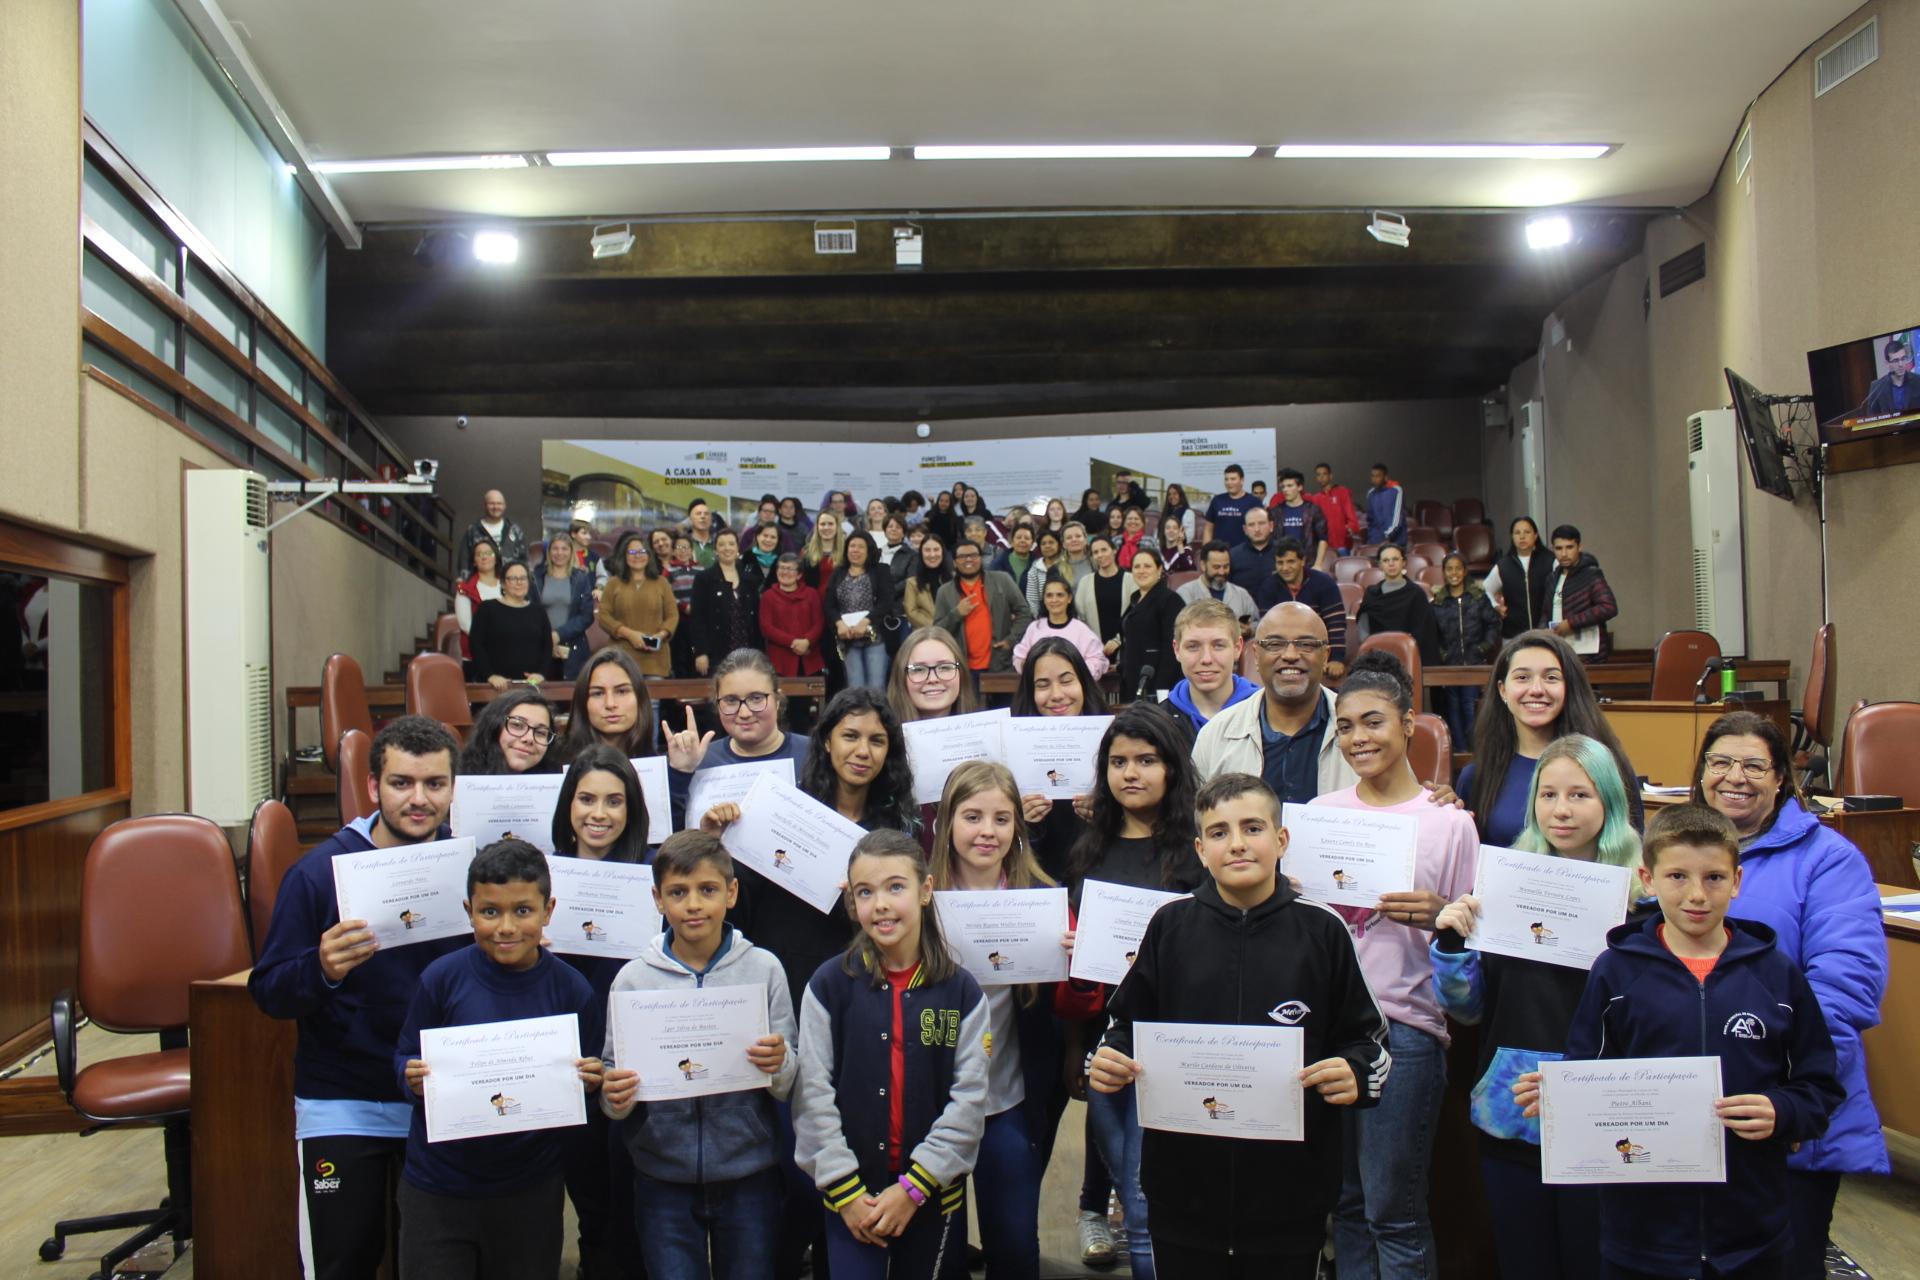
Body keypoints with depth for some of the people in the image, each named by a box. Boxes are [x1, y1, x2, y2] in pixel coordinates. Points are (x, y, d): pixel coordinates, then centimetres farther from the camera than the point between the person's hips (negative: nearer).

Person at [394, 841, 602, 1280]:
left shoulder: (572, 990, -9)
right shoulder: (443, 977, -12)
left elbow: (585, 1079, 3)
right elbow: (405, 1057, -1)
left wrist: (589, 1080, -19)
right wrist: (413, 1076, -22)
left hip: (531, 1191, 1)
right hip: (437, 1188, -1)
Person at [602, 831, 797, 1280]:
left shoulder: (764, 968, -3)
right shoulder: (634, 978, -2)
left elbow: (789, 1086, 0)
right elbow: (612, 1074, 2)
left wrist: (780, 1065, -21)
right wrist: (615, 1098, -19)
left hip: (749, 1175, 0)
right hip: (663, 1178, 0)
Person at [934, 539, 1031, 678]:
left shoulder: (1002, 581, 6)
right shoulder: (945, 592, 8)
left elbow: (1024, 612, 6)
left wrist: (1011, 640, -5)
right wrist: (956, 614, -10)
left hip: (1001, 666, -1)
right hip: (964, 669, 1)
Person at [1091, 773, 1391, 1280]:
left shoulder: (1321, 931, -1)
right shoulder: (1171, 926, 2)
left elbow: (1368, 1037, 5)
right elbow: (1127, 1023, 11)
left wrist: (1355, 1075, -15)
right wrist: (1108, 1059, -9)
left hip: (1290, 1194, -1)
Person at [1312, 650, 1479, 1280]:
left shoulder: (1448, 822, -3)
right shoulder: (1320, 812, 8)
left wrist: (1439, 916, -20)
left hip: (1404, 1027, -4)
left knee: (1394, 1210, 1)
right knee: (1345, 1203, 14)